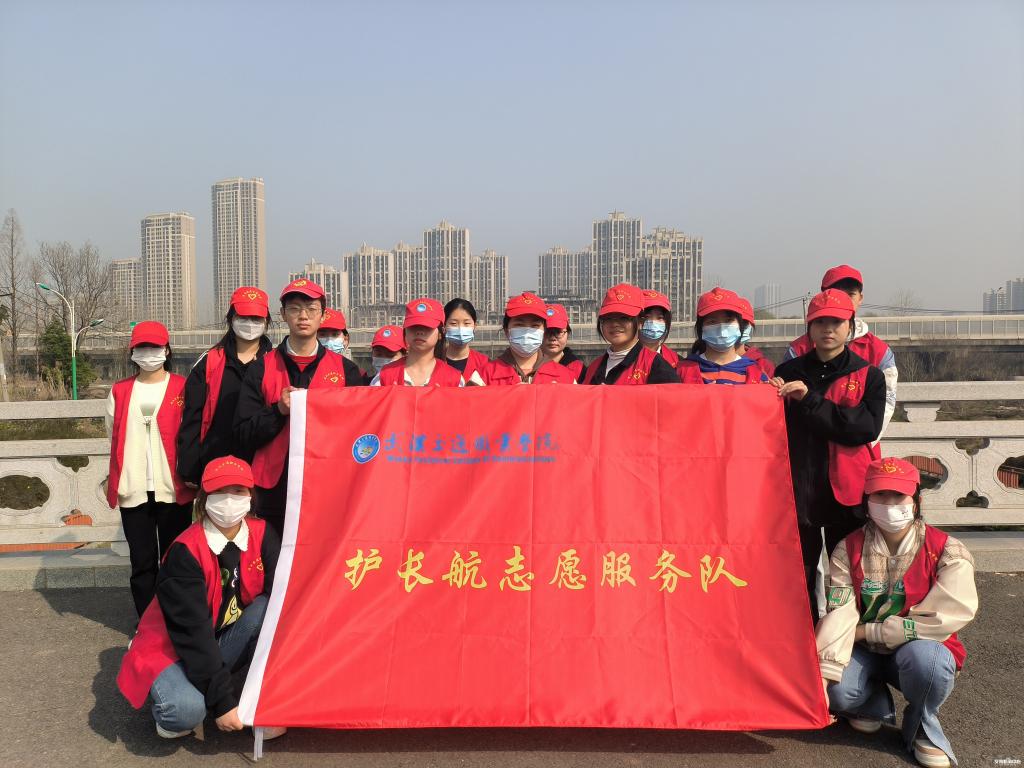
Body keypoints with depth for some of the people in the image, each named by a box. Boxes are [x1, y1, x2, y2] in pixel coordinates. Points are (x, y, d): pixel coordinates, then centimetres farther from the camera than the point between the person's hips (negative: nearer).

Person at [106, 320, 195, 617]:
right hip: (134, 490, 3)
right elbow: (114, 437, 15)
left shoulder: (182, 388, 1)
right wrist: (117, 480, 11)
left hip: (173, 489, -2)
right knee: (142, 561, 8)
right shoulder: (120, 391, 11)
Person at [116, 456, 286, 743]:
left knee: (268, 609, -26)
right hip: (173, 649, -4)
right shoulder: (185, 551, -24)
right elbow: (192, 631, -27)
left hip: (226, 641, 4)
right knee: (187, 710, -34)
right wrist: (222, 701, -29)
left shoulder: (262, 535, -10)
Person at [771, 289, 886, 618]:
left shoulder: (868, 376, 6)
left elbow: (868, 427, -11)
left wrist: (811, 401, -16)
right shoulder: (788, 372, 11)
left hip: (848, 492, -1)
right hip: (798, 489, 1)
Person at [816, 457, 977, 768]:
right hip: (864, 652, 2)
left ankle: (923, 729, -3)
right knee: (838, 689, -28)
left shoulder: (947, 552, -12)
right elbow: (838, 614, -18)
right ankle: (873, 705, 12)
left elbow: (943, 618, -20)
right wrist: (823, 678, -31)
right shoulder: (848, 550, -7)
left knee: (923, 656, -36)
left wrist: (868, 631, -16)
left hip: (920, 648, -1)